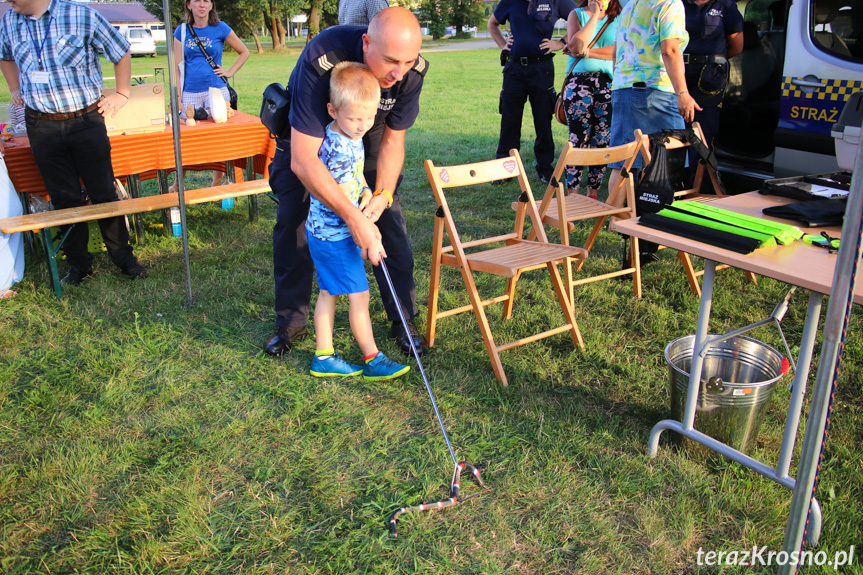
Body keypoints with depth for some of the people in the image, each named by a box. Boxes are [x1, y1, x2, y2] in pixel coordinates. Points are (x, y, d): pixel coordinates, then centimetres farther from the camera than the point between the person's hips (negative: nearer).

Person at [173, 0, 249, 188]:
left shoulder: (220, 28, 3)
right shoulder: (182, 31, 6)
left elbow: (244, 52, 14)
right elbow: (178, 67, 5)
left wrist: (229, 72, 3)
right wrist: (177, 99, -1)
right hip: (190, 93, 1)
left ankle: (216, 185, 12)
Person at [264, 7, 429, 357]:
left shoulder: (413, 70, -29)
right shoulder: (321, 60, -42)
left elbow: (393, 140, -15)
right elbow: (303, 160, -45)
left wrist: (383, 194, -31)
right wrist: (354, 218, -50)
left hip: (367, 136, 3)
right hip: (308, 134, -2)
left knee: (389, 222, -5)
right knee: (291, 223, -4)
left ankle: (403, 319, 12)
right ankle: (291, 322, 15)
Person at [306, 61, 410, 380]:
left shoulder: (349, 136, 5)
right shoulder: (341, 149, -26)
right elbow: (342, 200, -24)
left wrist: (366, 191, 3)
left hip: (323, 231, 10)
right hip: (336, 234, -10)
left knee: (328, 292, 15)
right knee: (359, 295, 0)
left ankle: (323, 358, 26)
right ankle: (372, 359, 13)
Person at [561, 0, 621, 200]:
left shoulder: (619, 17, 10)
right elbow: (576, 46, -8)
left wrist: (587, 52, -9)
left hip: (609, 86, 1)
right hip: (579, 84, -1)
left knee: (602, 142, 3)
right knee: (578, 141, -4)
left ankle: (593, 194, 13)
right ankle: (572, 195, 2)